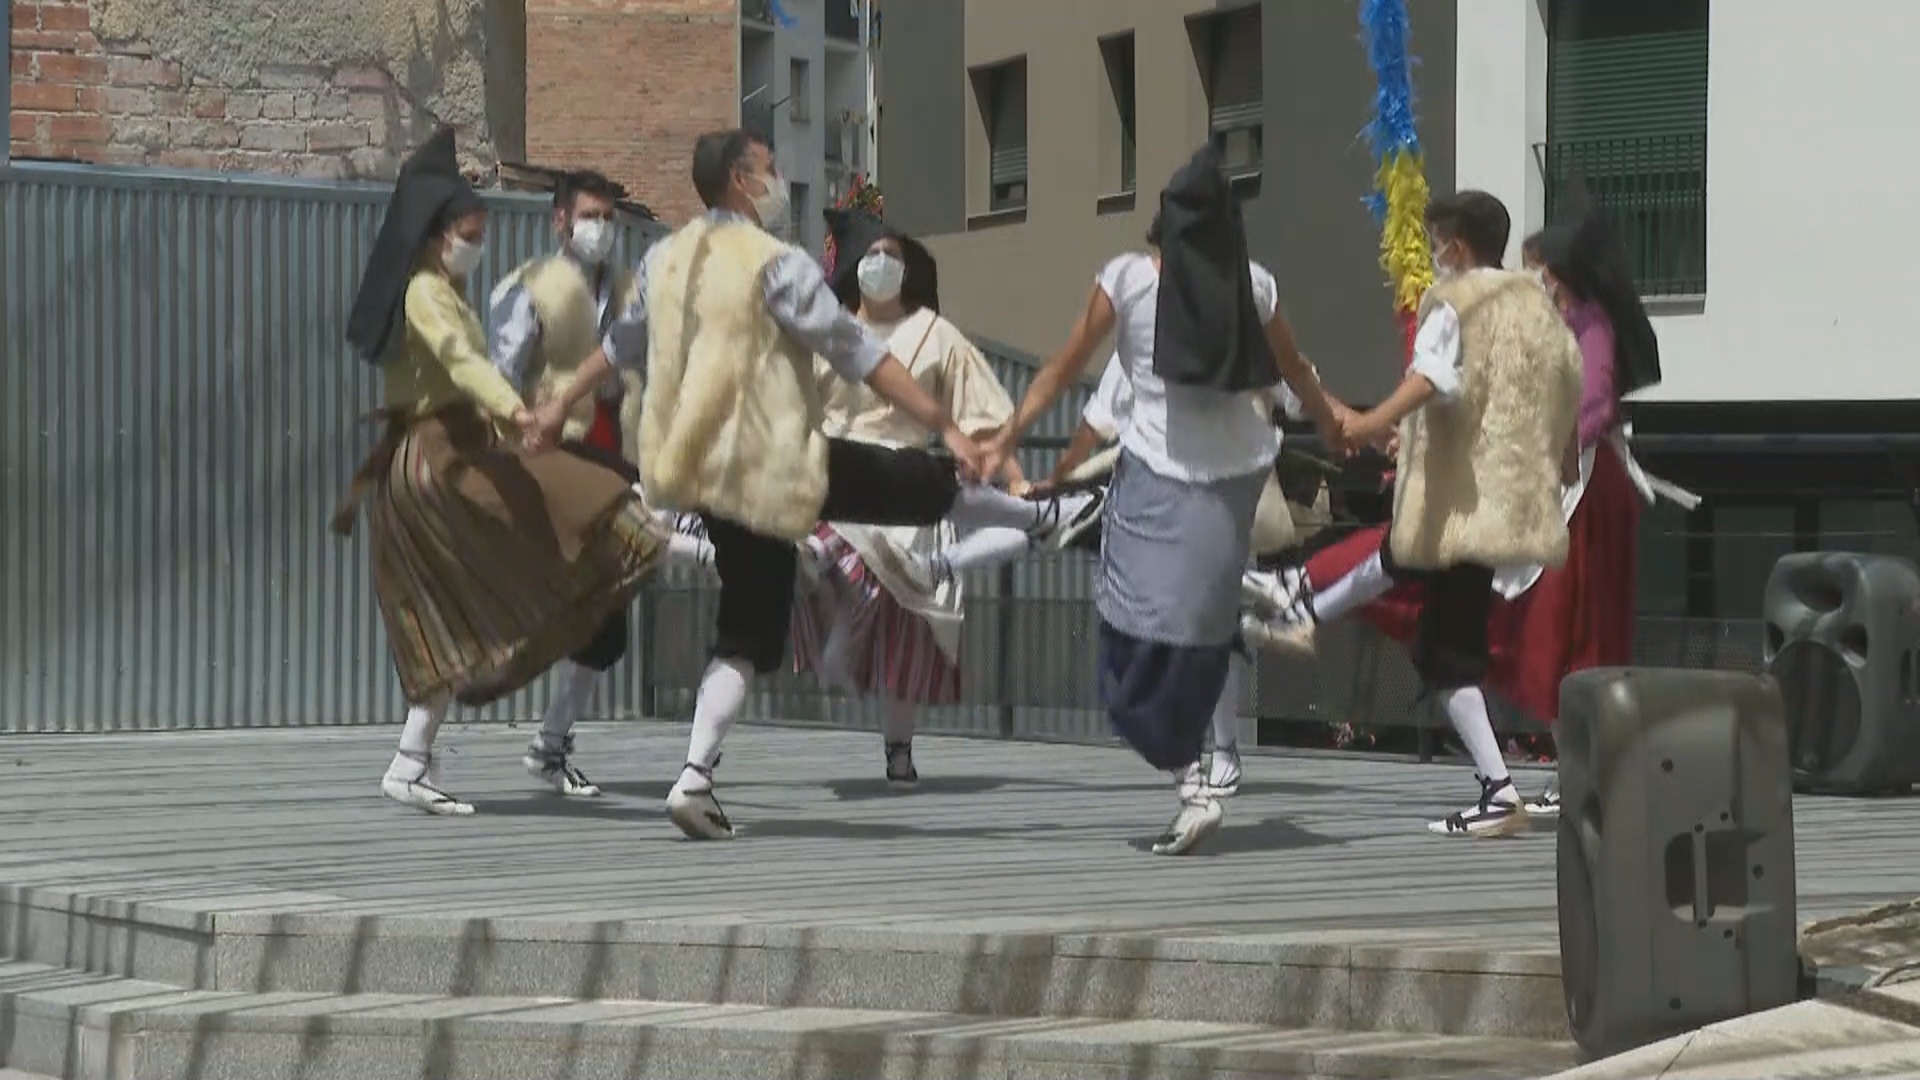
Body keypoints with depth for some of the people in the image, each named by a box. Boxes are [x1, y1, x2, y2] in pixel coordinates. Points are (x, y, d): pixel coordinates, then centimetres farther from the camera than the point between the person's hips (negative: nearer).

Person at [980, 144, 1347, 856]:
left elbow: (1061, 371, 1)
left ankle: (1189, 785, -13)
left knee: (1143, 625, 0)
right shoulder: (1252, 284, 2)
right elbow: (1296, 375, 15)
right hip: (1235, 471, 3)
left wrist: (1004, 441, 9)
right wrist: (1333, 426, 34)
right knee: (1201, 628, 14)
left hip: (1157, 471, -3)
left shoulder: (1128, 278, -4)